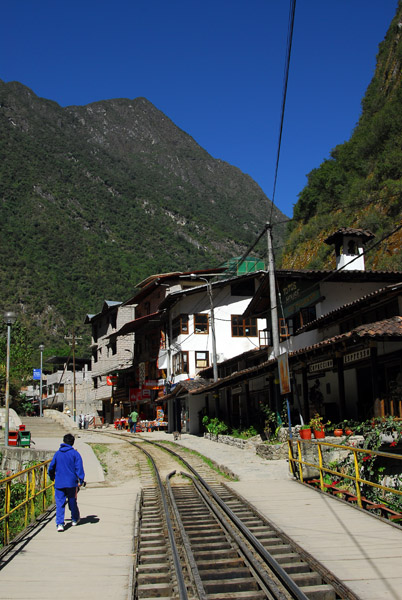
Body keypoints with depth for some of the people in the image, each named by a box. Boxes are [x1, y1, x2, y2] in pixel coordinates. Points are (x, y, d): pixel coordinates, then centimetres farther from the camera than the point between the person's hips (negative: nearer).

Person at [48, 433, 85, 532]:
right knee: (72, 501, 15)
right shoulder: (75, 453, -3)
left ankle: (59, 524, -9)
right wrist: (81, 480, -7)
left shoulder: (57, 453, 5)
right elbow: (79, 468, -9)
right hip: (71, 483, -1)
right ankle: (75, 519, 30)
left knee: (60, 503, 1)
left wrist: (52, 477, 28)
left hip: (59, 483, 1)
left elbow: (51, 467, 11)